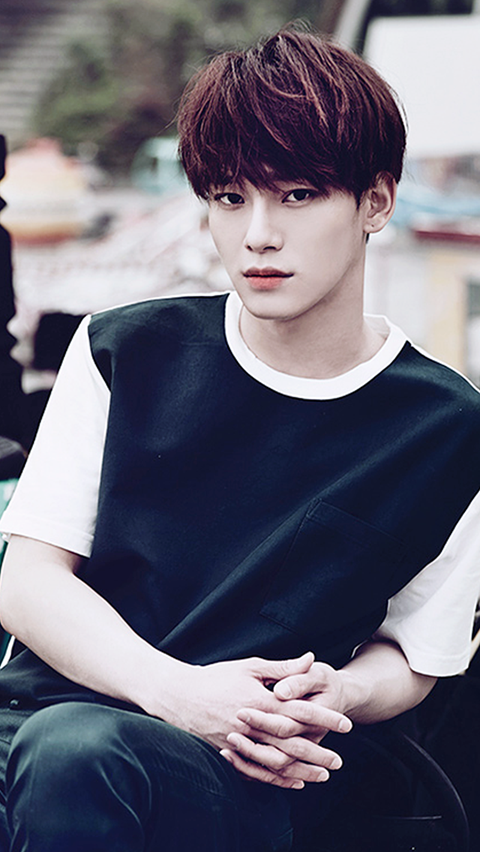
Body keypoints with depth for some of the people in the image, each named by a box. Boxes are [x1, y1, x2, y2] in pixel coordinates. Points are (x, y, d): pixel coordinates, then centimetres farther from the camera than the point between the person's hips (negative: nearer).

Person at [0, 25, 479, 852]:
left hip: (242, 780, -3)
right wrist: (178, 691, -16)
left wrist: (333, 696, -12)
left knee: (74, 753, -39)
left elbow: (407, 654, 15)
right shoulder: (126, 352, 7)